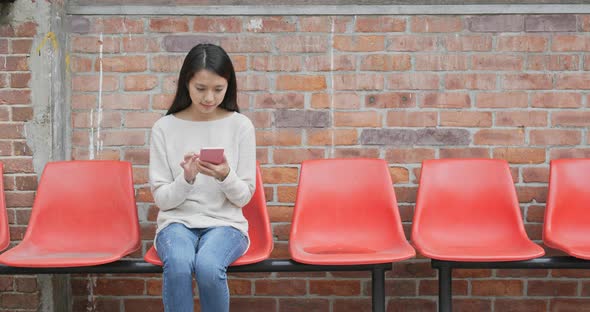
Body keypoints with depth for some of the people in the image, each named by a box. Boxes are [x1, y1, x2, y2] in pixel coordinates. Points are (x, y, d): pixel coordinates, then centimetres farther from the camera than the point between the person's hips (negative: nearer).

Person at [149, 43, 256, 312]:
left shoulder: (241, 126, -1)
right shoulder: (164, 127, -1)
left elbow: (244, 197, 0)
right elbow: (161, 199, 0)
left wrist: (225, 176, -21)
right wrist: (186, 179, -20)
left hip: (225, 223, 0)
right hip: (177, 222, 0)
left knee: (208, 266, -33)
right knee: (178, 265, -34)